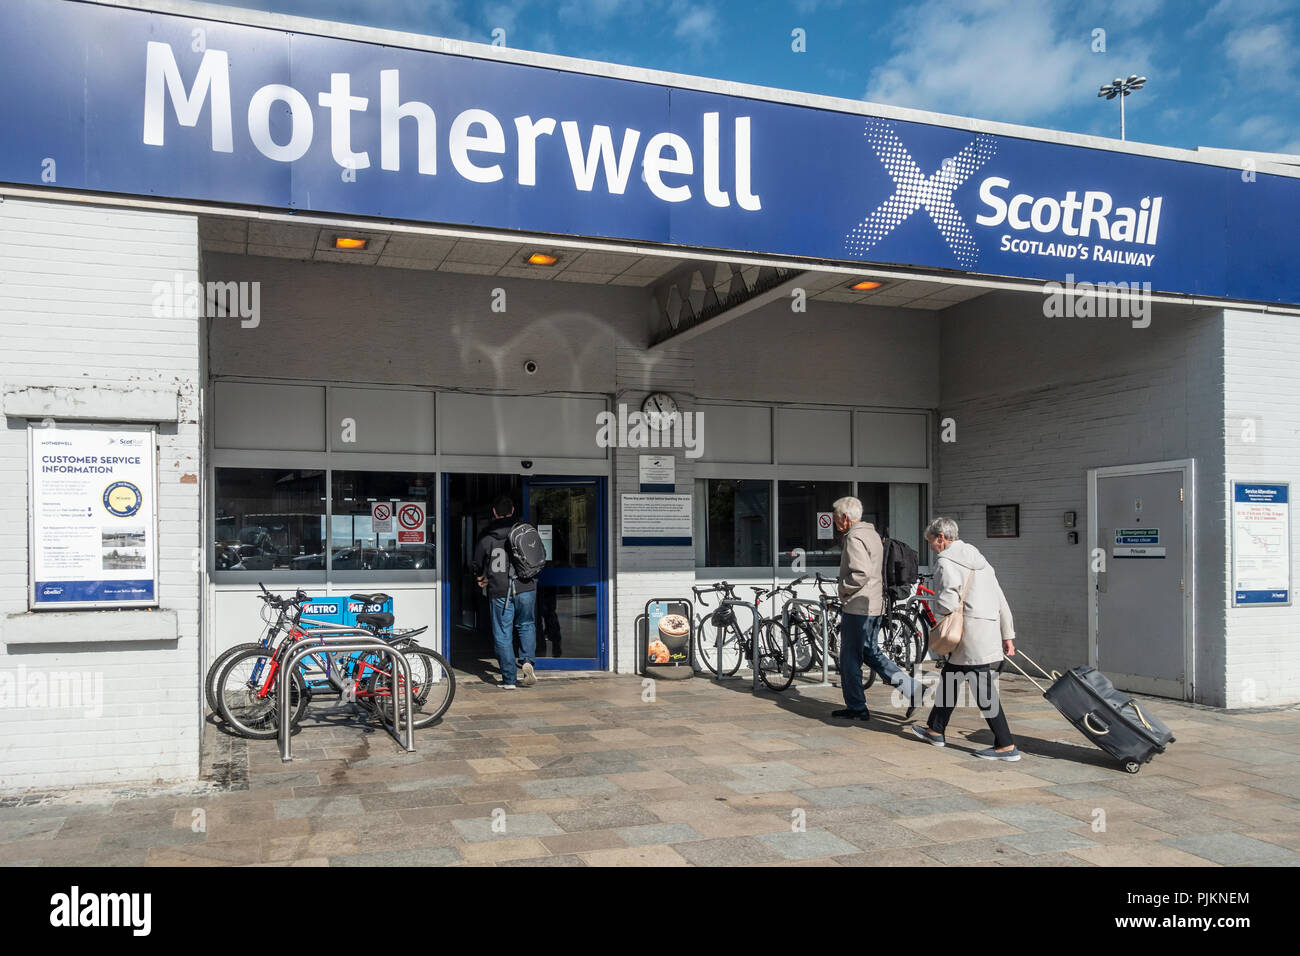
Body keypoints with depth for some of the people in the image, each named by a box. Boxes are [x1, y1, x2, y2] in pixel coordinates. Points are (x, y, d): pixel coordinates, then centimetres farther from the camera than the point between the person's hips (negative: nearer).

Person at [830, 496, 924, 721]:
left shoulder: (854, 538, -16)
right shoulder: (872, 534, 16)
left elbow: (860, 573, -28)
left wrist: (843, 590, -13)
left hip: (857, 607, -10)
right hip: (875, 606, 10)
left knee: (850, 658, 2)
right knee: (871, 653, 16)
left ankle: (856, 708, 10)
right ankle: (912, 688, 9)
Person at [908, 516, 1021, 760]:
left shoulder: (945, 561, -10)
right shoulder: (977, 557, 17)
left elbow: (947, 603, -20)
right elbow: (1001, 599, 17)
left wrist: (935, 607, 4)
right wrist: (1007, 635, 19)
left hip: (972, 635, -10)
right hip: (989, 629, 10)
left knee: (983, 690, -5)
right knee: (949, 676, 21)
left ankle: (1006, 746, -2)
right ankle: (936, 730, 32)